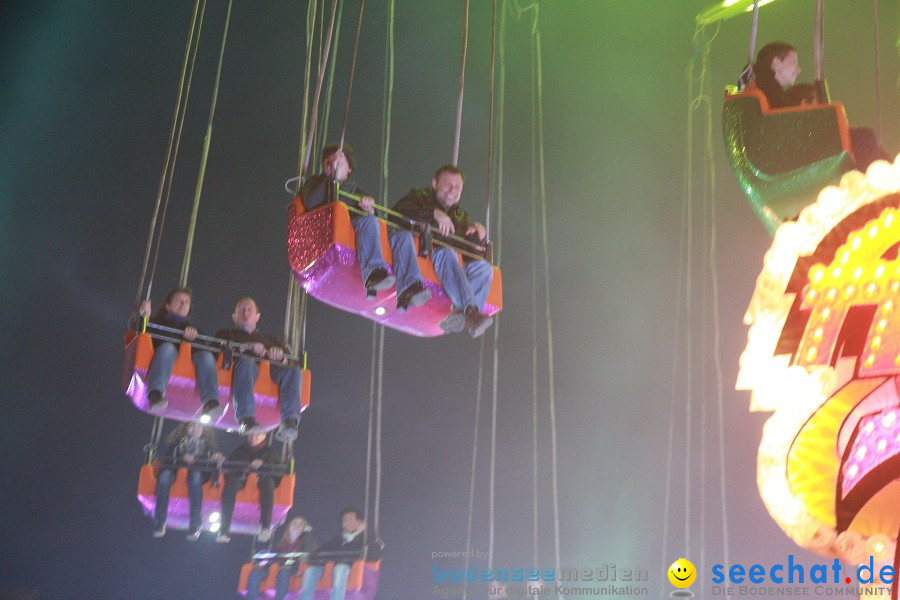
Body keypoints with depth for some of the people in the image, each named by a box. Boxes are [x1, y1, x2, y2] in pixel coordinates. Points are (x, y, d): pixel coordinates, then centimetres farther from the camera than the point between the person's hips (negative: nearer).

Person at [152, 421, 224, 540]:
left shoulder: (208, 443, 19)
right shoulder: (177, 440, 16)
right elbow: (165, 455, 1)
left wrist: (217, 458, -18)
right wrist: (183, 457, -15)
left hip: (198, 472, 0)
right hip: (174, 468, 1)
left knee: (195, 477, -37)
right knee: (165, 475, -35)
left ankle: (195, 526, -42)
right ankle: (159, 523, -34)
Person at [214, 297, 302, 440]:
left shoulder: (271, 340, 40)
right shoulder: (226, 334, 34)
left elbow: (291, 361, 22)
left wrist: (280, 355, -4)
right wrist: (248, 348, -8)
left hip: (270, 369, 3)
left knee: (293, 371, -31)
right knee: (246, 362, -41)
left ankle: (290, 421, -47)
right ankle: (245, 418, -54)